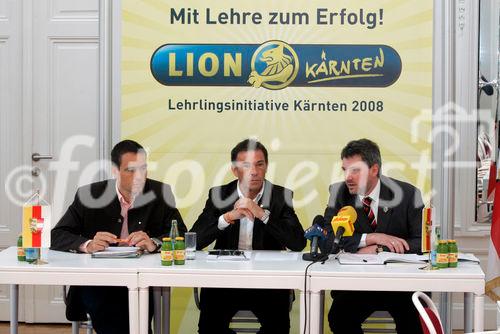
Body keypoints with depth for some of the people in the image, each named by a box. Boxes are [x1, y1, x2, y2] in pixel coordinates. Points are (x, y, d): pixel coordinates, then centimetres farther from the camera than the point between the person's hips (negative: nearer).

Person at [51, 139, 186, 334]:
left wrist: (154, 243, -22)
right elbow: (56, 237, 0)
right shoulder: (89, 195, 4)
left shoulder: (160, 194, 5)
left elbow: (183, 237, -1)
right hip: (95, 284, 0)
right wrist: (87, 245, -21)